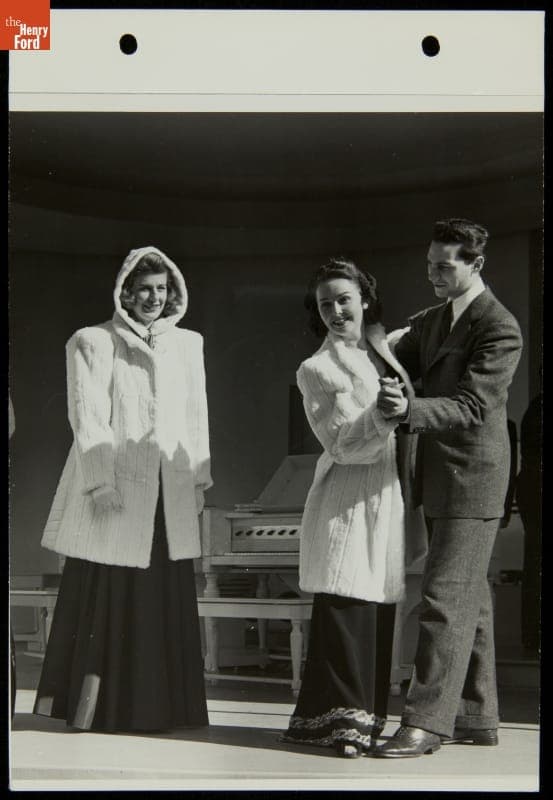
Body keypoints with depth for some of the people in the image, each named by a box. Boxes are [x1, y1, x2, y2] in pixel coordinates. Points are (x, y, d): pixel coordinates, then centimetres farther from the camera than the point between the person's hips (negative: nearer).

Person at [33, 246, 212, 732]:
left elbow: (197, 418, 17)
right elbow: (87, 419, -4)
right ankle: (87, 710, 1)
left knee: (166, 605, 2)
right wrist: (101, 483, -12)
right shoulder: (92, 343, 3)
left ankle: (155, 707, 9)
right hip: (113, 494, -4)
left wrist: (199, 478, 11)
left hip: (170, 497, 4)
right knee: (104, 601, -4)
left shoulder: (188, 344, 16)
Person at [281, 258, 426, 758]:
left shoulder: (384, 349, 14)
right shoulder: (317, 370, -3)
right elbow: (344, 444, -12)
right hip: (348, 502, -6)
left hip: (390, 498, 6)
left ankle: (367, 715, 14)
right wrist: (383, 414, -26)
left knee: (381, 610, 6)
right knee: (346, 609, -10)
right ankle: (341, 717, -3)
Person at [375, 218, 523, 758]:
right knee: (469, 599, 14)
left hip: (472, 479, -9)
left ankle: (426, 722, -8)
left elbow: (472, 406, -22)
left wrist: (409, 410, -36)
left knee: (446, 598, -10)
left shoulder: (500, 329, -14)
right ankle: (476, 718, 22)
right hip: (439, 477, 9)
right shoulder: (430, 321, 13)